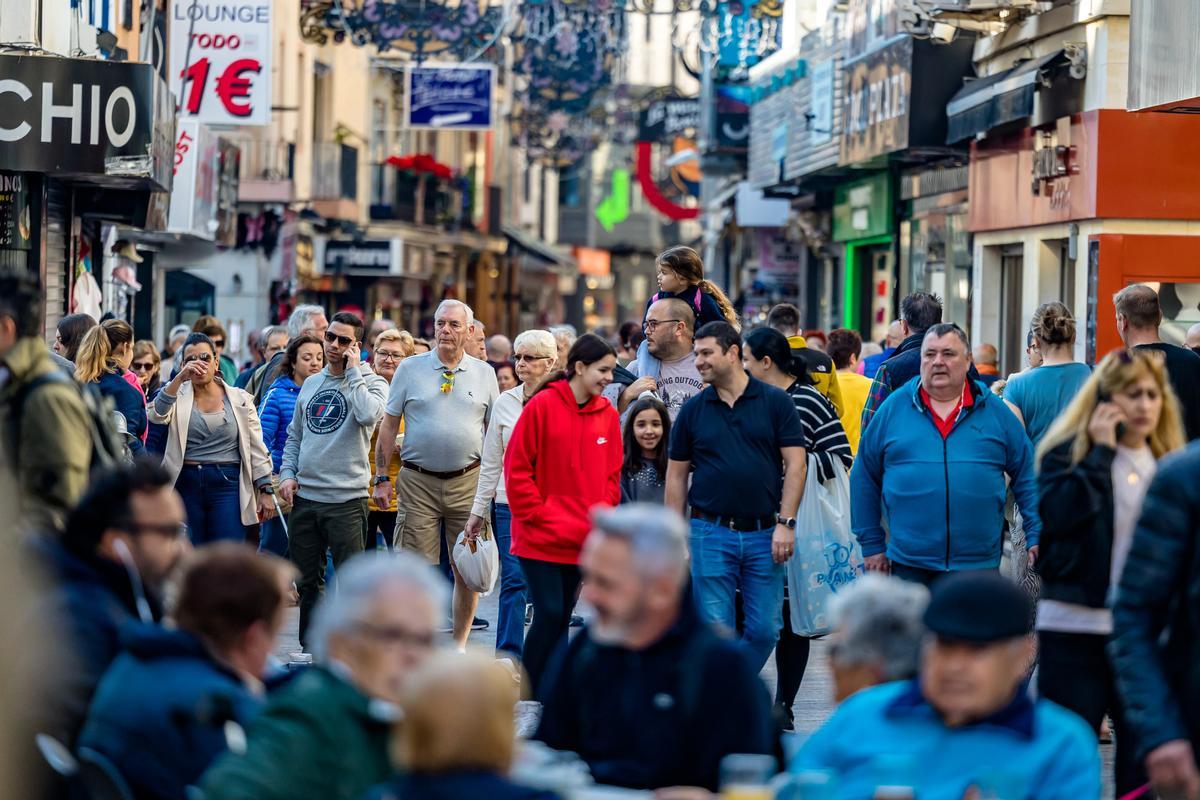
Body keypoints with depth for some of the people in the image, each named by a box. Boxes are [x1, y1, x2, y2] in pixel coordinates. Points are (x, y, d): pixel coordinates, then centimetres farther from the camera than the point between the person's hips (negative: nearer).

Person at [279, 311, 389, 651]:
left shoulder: (370, 383, -2)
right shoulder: (310, 384, 15)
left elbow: (368, 415, -25)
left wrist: (353, 371, -15)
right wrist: (287, 473, 5)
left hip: (346, 498, -6)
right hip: (305, 496, 6)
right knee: (307, 580, 12)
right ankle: (310, 646, 22)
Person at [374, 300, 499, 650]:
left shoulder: (484, 373, 8)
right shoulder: (410, 368, 4)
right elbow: (388, 425, 6)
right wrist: (381, 478, 1)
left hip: (468, 481, 1)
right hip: (418, 480, -1)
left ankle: (459, 644, 14)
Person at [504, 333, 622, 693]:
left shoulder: (608, 415, 5)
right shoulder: (542, 406, -9)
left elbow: (611, 475, 11)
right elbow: (516, 469, -7)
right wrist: (540, 518, -9)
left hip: (583, 541, 5)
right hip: (541, 538, -5)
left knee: (561, 618, 10)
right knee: (549, 614, -10)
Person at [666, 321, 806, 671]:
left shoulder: (776, 402, 1)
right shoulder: (692, 411, 6)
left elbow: (795, 464, -1)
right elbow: (676, 475, 9)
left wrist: (785, 523, -9)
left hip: (764, 535, 0)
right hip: (711, 534, 1)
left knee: (765, 629, 2)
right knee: (716, 631, -1)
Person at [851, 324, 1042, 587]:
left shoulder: (995, 410, 7)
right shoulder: (894, 407, 6)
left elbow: (1027, 474, 10)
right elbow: (864, 478, 10)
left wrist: (1037, 534, 3)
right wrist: (871, 543, 7)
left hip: (979, 564, 0)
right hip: (909, 563, 0)